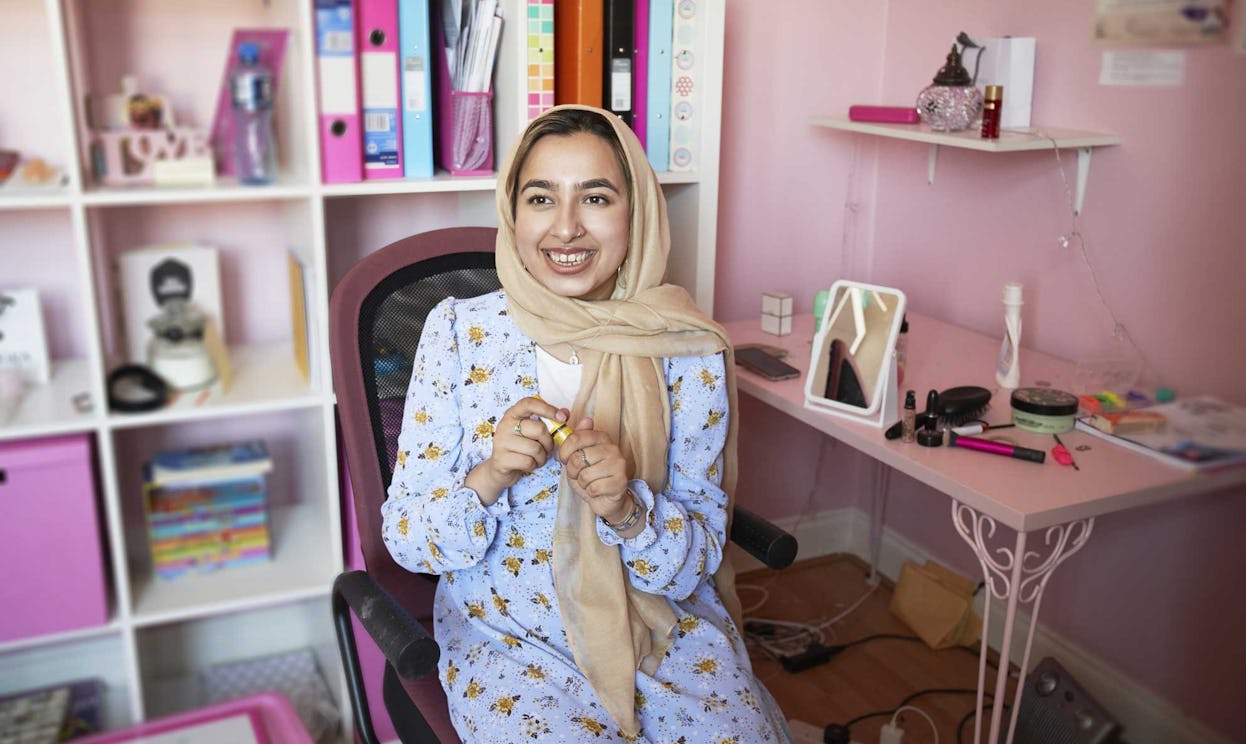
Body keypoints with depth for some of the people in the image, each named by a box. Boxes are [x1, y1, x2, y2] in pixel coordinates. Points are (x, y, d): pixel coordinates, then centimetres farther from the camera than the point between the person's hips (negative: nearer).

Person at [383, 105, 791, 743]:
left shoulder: (688, 351, -7)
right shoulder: (459, 331, -7)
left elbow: (700, 559, -3)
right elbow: (405, 541, -5)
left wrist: (626, 510, -23)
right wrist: (488, 478, -24)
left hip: (660, 622, 2)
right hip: (506, 635, -1)